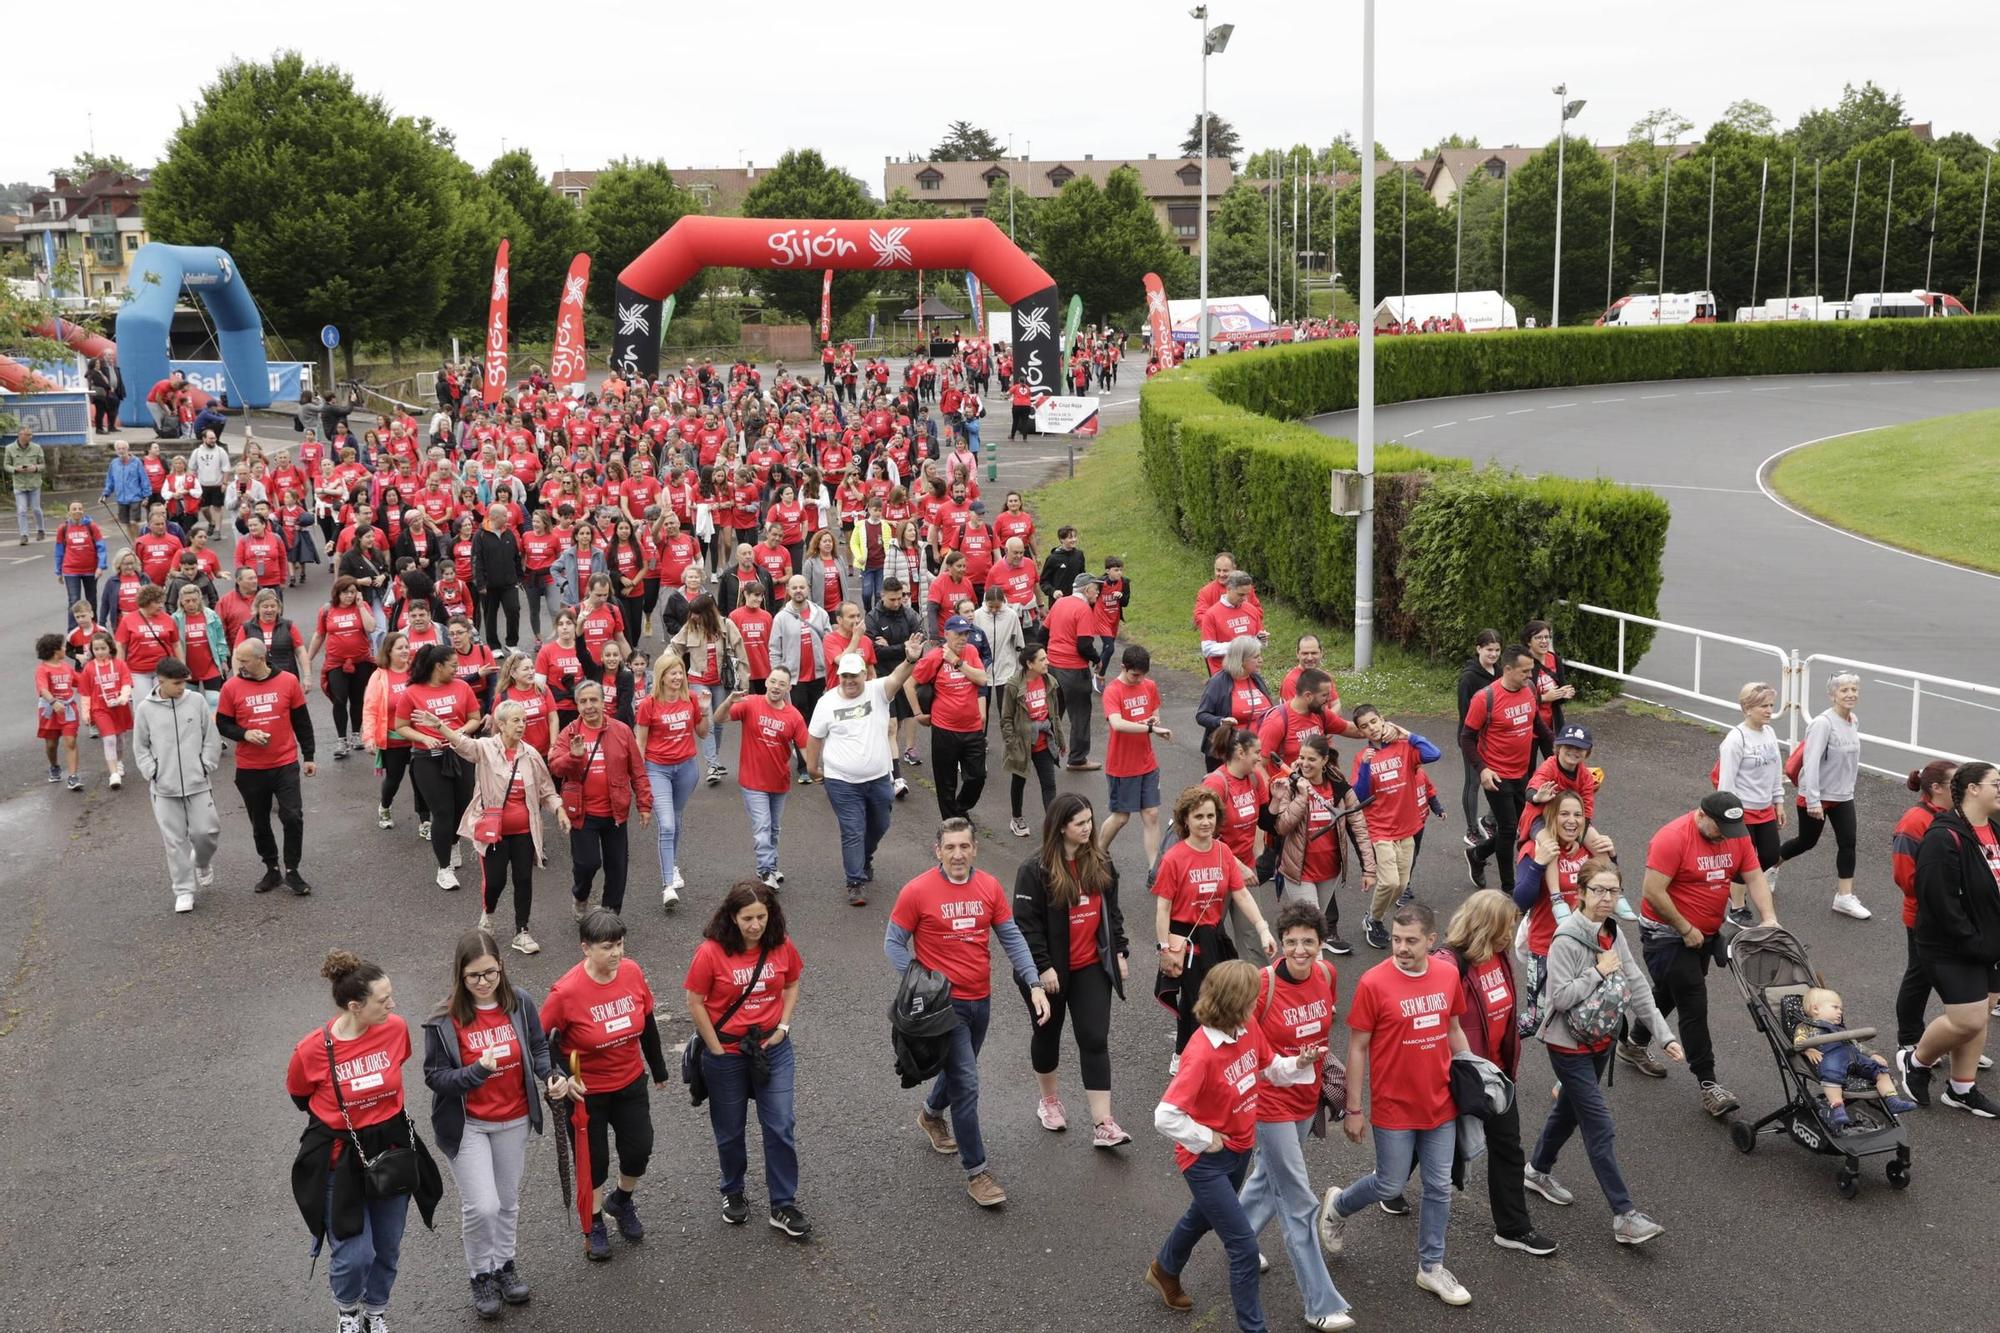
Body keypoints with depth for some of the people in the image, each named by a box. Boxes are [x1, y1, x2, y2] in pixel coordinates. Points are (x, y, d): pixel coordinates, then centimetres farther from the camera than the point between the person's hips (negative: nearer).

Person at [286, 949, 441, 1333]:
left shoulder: (396, 1028, -13)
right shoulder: (312, 1050, -22)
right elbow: (300, 1097, 0)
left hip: (392, 1152, 4)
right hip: (341, 1160, -3)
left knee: (388, 1247, 16)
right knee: (355, 1254, -2)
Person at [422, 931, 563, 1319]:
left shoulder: (520, 1003, -11)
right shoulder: (444, 1020, -19)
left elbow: (538, 1047, 2)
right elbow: (434, 1076, -14)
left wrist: (551, 1076, -17)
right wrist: (477, 1071, -31)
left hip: (514, 1121, 3)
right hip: (467, 1125, -3)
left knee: (508, 1199, 20)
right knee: (482, 1206, -8)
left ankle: (504, 1264, 43)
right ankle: (482, 1276, 19)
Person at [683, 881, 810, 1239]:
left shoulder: (782, 947, -7)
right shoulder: (711, 952, -18)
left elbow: (792, 985, 9)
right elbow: (695, 1004, -11)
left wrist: (783, 1026, -2)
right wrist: (718, 1050, -9)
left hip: (773, 1049, 2)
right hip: (725, 1054, -2)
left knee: (781, 1128, 1)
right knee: (730, 1130, 15)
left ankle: (784, 1207, 15)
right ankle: (733, 1193, 39)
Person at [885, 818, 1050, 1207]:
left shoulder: (990, 887, -1)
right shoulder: (918, 891, -13)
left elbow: (1012, 938, 3)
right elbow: (893, 942, -5)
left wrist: (1035, 985, -6)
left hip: (980, 1000, 5)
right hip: (943, 1003, -5)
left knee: (960, 1071, 25)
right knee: (966, 1085, -6)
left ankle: (931, 1114, 55)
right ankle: (977, 1172, 5)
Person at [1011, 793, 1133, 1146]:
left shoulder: (1100, 864, 1)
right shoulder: (1035, 870, -15)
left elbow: (1112, 911, 12)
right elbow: (1026, 924, -15)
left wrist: (1120, 952, 9)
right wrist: (1043, 967, -18)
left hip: (1092, 968, 3)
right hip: (1052, 971, -3)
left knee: (1095, 1040, -4)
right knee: (1048, 1034, 17)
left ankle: (1102, 1125, -5)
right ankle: (1049, 1101, 40)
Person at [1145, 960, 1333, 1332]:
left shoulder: (1249, 1028, -10)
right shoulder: (1202, 1054, -34)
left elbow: (1270, 1069, 8)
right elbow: (1166, 1116, -35)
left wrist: (1300, 1062, -11)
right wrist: (1206, 1140, -23)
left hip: (1240, 1147, 9)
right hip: (1207, 1159, -8)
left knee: (1204, 1215, 31)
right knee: (1244, 1244, -3)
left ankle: (1164, 1271, 57)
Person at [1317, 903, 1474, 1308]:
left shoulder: (1449, 975, -4)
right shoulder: (1374, 983, -18)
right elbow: (1357, 1048, -11)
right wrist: (1354, 1110, -8)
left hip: (1440, 1104, 4)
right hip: (1394, 1108, -4)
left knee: (1439, 1188, 12)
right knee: (1390, 1185, 9)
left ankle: (1431, 1267, 29)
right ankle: (1337, 1206, 38)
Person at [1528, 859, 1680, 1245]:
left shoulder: (1614, 935, 1)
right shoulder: (1566, 940, -22)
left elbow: (1637, 987, 3)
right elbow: (1561, 997, -26)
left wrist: (1665, 1034, -2)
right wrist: (1599, 971, -22)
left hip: (1601, 1040, 8)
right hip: (1569, 1045, -8)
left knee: (1568, 1109, 23)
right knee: (1599, 1127, -7)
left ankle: (1538, 1171, 43)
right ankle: (1624, 1216, -5)